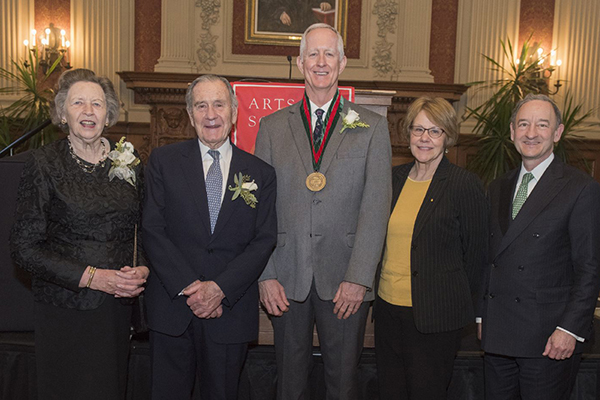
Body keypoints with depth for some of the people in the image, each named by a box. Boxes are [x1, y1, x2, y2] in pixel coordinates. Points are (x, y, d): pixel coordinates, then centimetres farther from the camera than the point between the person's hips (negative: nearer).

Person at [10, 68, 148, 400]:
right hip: (64, 310, -3)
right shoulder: (43, 164, -6)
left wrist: (143, 269, -7)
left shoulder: (130, 163, 5)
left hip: (117, 308, 3)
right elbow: (24, 248, -9)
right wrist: (92, 277, -17)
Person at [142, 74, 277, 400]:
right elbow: (153, 230, -4)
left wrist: (220, 288, -13)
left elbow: (264, 241, -2)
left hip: (231, 309, 1)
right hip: (172, 308, 0)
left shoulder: (260, 173, 4)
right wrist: (189, 287, -13)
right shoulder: (163, 161, 2)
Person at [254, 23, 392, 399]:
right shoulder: (272, 126, 9)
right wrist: (266, 275, -3)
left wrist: (358, 278, -10)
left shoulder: (372, 126, 4)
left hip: (346, 281, -1)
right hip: (286, 281, 2)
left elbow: (377, 206, -3)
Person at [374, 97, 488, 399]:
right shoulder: (392, 178, 6)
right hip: (387, 308, 5)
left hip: (435, 316, -5)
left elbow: (476, 252, -3)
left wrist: (455, 301, 2)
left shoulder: (465, 185, -9)